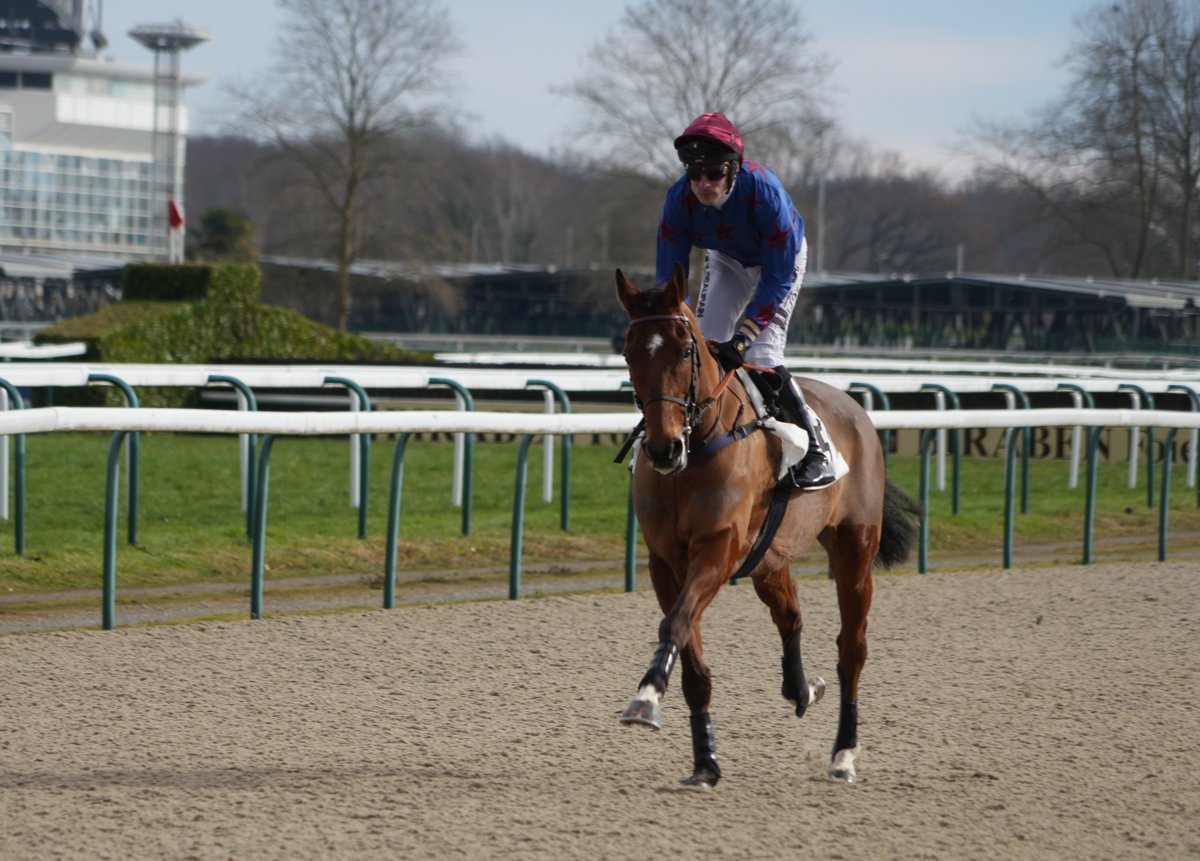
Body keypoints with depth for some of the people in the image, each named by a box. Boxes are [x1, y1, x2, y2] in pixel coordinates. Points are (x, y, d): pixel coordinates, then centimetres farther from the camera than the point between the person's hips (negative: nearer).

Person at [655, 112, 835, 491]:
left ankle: (817, 450, -8)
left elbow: (777, 280, -34)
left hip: (782, 260, -5)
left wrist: (742, 339, -40)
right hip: (726, 258, 5)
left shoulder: (765, 192, -41)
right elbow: (669, 275, -20)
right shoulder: (679, 198, -29)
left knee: (760, 355, -19)